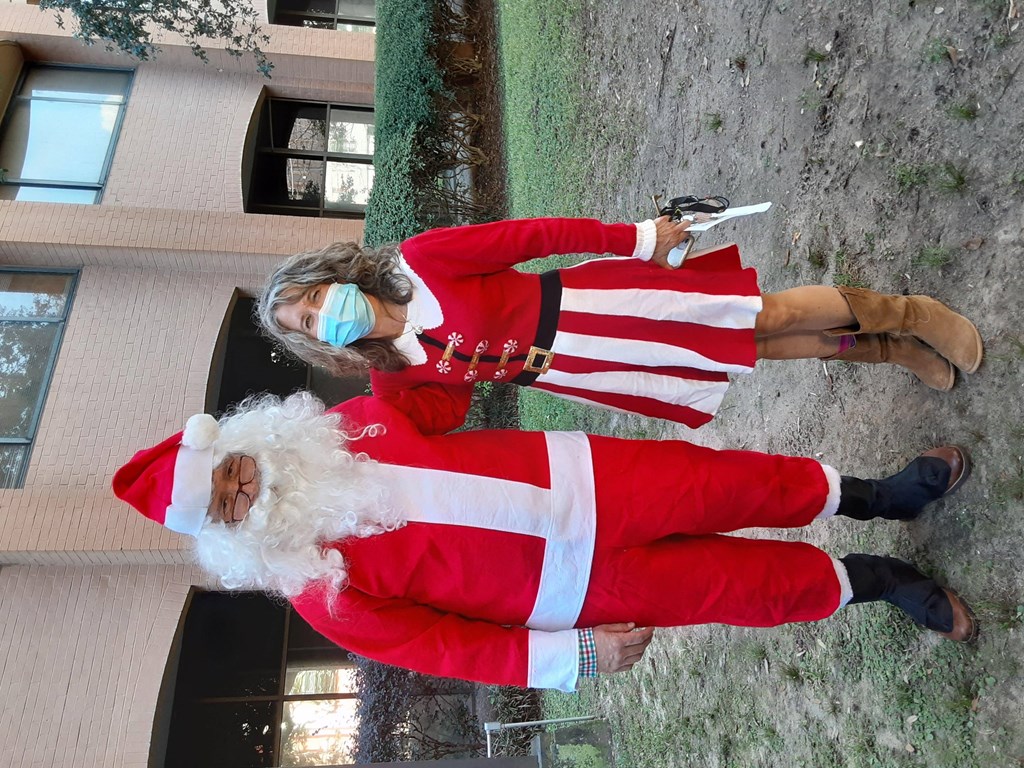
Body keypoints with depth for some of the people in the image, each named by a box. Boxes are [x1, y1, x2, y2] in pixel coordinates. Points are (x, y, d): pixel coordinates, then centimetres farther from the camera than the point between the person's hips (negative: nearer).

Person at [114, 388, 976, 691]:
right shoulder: (320, 591, -10)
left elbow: (435, 405, 13)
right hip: (568, 584, -3)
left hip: (572, 478, 3)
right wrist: (572, 657, -13)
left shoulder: (338, 429, -2)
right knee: (739, 583, 0)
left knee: (728, 482, -2)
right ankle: (869, 581, 27)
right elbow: (443, 646, -9)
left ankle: (878, 496, 23)